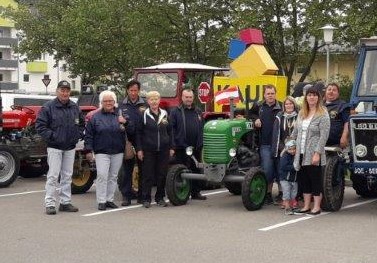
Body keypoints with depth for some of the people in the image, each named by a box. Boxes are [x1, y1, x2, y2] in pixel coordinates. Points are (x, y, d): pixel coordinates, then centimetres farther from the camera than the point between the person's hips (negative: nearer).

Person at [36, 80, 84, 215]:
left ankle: (65, 202, 18)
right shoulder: (48, 107, -7)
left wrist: (78, 135, 6)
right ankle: (50, 204, -1)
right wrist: (51, 136, -16)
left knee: (67, 176, 10)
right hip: (54, 147, -5)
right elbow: (40, 125, -9)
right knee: (53, 176, -6)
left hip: (70, 148, 5)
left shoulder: (75, 107, 9)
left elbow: (81, 124, 21)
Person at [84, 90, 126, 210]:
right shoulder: (95, 117, 3)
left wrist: (125, 123, -10)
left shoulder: (120, 115, 9)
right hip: (101, 152, -3)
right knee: (102, 176, -11)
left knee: (113, 177, 8)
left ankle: (110, 200, 17)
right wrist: (89, 150, -4)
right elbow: (89, 135, 2)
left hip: (117, 152, 3)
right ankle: (101, 201, -5)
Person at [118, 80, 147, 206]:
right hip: (127, 142, 0)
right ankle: (126, 196, 8)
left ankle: (142, 195, 15)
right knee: (127, 170, 3)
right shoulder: (122, 105, 8)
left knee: (143, 169, 6)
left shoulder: (144, 105, 4)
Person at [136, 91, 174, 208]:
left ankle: (160, 198, 17)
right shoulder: (144, 115, 0)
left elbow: (170, 132, 15)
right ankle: (146, 199, 7)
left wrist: (171, 147, 10)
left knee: (162, 175, 6)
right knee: (148, 175, -1)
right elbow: (138, 133, 1)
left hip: (163, 150, 3)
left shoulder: (165, 114, 9)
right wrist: (139, 149, -5)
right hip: (148, 151, -3)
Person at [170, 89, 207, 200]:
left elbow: (202, 128, 14)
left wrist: (201, 143, 7)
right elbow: (171, 129, -6)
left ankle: (196, 192, 20)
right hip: (181, 148, -5)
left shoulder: (198, 111, 14)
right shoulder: (175, 111, -1)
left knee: (196, 170, 11)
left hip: (196, 147, 5)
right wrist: (173, 145, -13)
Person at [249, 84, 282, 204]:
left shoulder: (281, 107, 0)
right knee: (267, 169, -2)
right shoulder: (259, 106, 7)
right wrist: (255, 118, 3)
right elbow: (250, 113, 25)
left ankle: (281, 192, 19)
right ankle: (268, 193, 8)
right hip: (265, 144, 1)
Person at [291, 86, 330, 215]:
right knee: (303, 180, 10)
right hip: (301, 154, 6)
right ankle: (306, 206, 19)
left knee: (315, 180, 1)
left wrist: (317, 153, -18)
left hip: (314, 155, -6)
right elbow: (295, 131, 21)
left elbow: (324, 136, -13)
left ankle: (317, 207, 10)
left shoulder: (323, 115, -8)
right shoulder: (301, 113, 13)